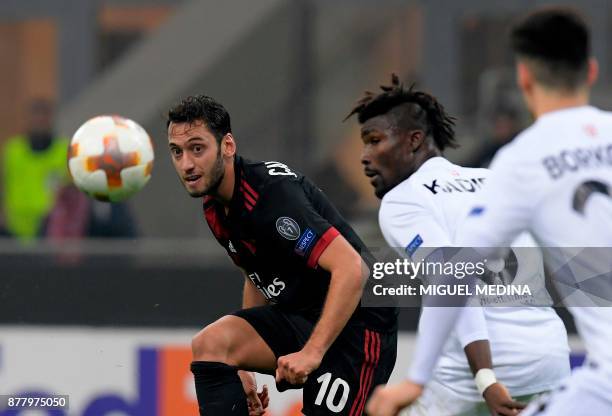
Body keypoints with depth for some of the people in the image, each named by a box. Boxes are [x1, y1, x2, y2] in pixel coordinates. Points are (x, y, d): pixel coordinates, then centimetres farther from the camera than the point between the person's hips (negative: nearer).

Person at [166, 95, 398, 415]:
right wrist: (243, 366, 16)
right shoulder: (215, 208, 5)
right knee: (211, 344, -15)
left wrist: (312, 352, -34)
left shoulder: (271, 193, -24)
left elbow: (351, 269, -31)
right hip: (298, 314, 8)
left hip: (357, 320, -8)